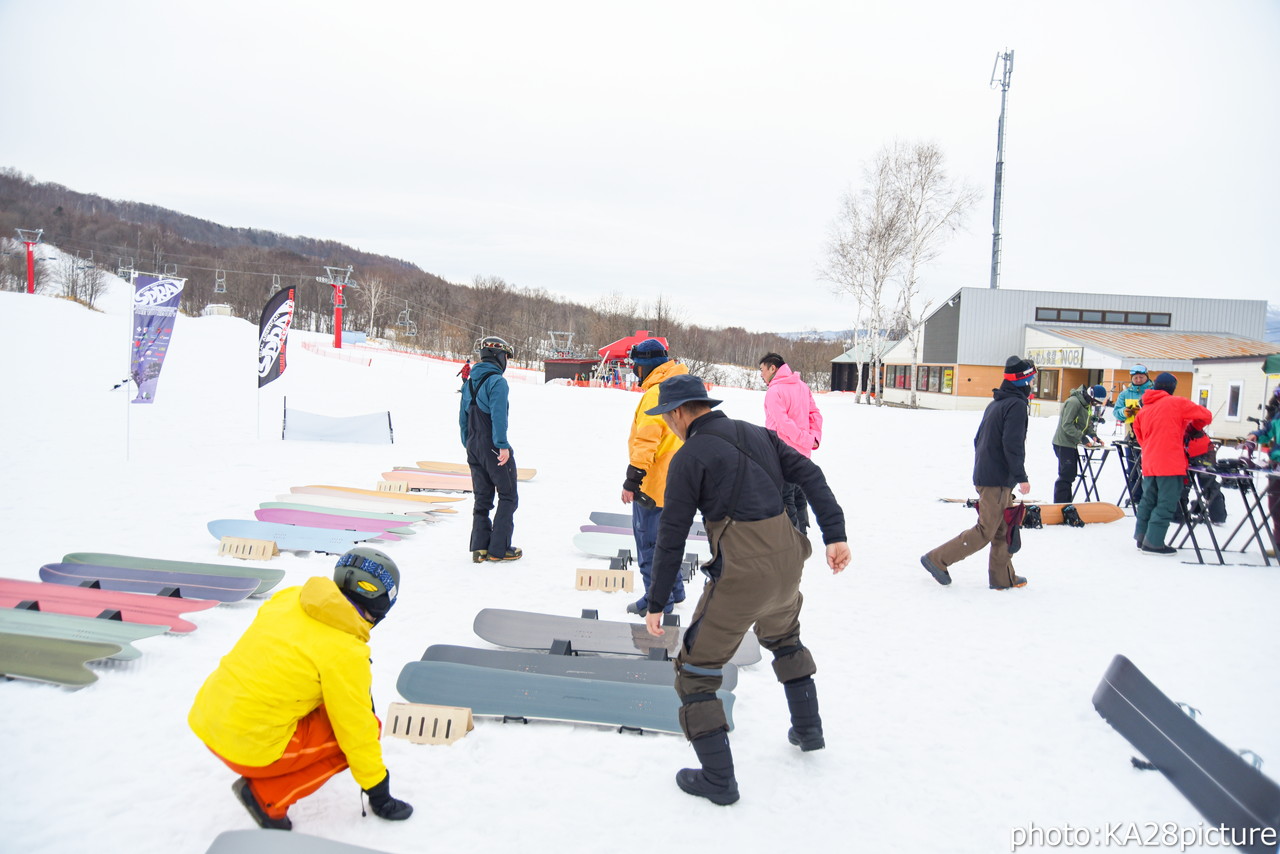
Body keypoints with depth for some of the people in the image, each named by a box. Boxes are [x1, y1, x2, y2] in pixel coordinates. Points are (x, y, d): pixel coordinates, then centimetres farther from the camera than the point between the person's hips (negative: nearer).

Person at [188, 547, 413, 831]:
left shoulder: (290, 597, 1)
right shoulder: (346, 652, -17)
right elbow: (357, 728, -9)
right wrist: (379, 793, 5)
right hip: (251, 748, -8)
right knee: (361, 730, 4)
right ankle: (267, 797, -1)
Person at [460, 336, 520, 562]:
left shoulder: (470, 382, 11)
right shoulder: (497, 381, -13)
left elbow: (463, 417, 14)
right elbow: (498, 416, -22)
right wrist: (503, 446, -21)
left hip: (473, 446, 8)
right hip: (492, 447, -8)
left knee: (482, 498, 14)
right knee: (508, 497, 3)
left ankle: (479, 547, 12)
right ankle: (498, 549, 2)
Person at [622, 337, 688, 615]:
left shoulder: (655, 393, -19)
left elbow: (646, 441, -24)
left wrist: (632, 481, -22)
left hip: (652, 485, -10)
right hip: (671, 481, 10)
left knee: (649, 542, 0)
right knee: (662, 538, 21)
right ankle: (674, 589, 30)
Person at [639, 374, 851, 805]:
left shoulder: (689, 457, -7)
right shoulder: (757, 434, 11)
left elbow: (672, 535, -7)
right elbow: (811, 476, 5)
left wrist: (656, 601, -1)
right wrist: (835, 535, 3)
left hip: (741, 574, -7)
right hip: (787, 559, 7)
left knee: (696, 668, 7)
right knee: (783, 637, 35)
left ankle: (718, 778, 9)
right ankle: (808, 729, 45)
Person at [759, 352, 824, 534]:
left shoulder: (774, 391, -15)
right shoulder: (802, 386, 11)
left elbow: (782, 423, -23)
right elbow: (815, 414, 10)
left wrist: (807, 439, -17)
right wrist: (814, 437, 1)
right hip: (803, 453, 8)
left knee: (785, 499, -2)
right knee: (799, 497, 17)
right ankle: (801, 534, 25)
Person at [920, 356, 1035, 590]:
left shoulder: (995, 404, 13)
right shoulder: (1017, 405, -14)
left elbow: (978, 439, 17)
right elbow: (1013, 445, -21)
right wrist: (1021, 477, -17)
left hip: (984, 474, 9)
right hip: (998, 480, -9)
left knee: (1003, 529, 15)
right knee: (985, 531, -4)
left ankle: (1003, 577, 21)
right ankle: (938, 559, -2)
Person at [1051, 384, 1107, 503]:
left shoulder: (1087, 404, 11)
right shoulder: (1074, 402, -19)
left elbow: (1088, 423, 17)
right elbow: (1067, 425, -23)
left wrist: (1094, 436, 0)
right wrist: (1083, 438, -25)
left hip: (1072, 444, 10)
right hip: (1063, 443, -10)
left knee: (1071, 474, 15)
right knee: (1066, 475, -9)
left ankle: (1066, 503, 24)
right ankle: (1059, 505, -6)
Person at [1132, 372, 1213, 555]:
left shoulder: (1143, 410, 12)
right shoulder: (1177, 403, -6)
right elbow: (1206, 416, 0)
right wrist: (1194, 427, 17)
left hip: (1149, 463, 7)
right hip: (1170, 463, -7)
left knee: (1148, 500, 17)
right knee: (1166, 504, -2)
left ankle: (1142, 537, 22)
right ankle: (1154, 543, -2)